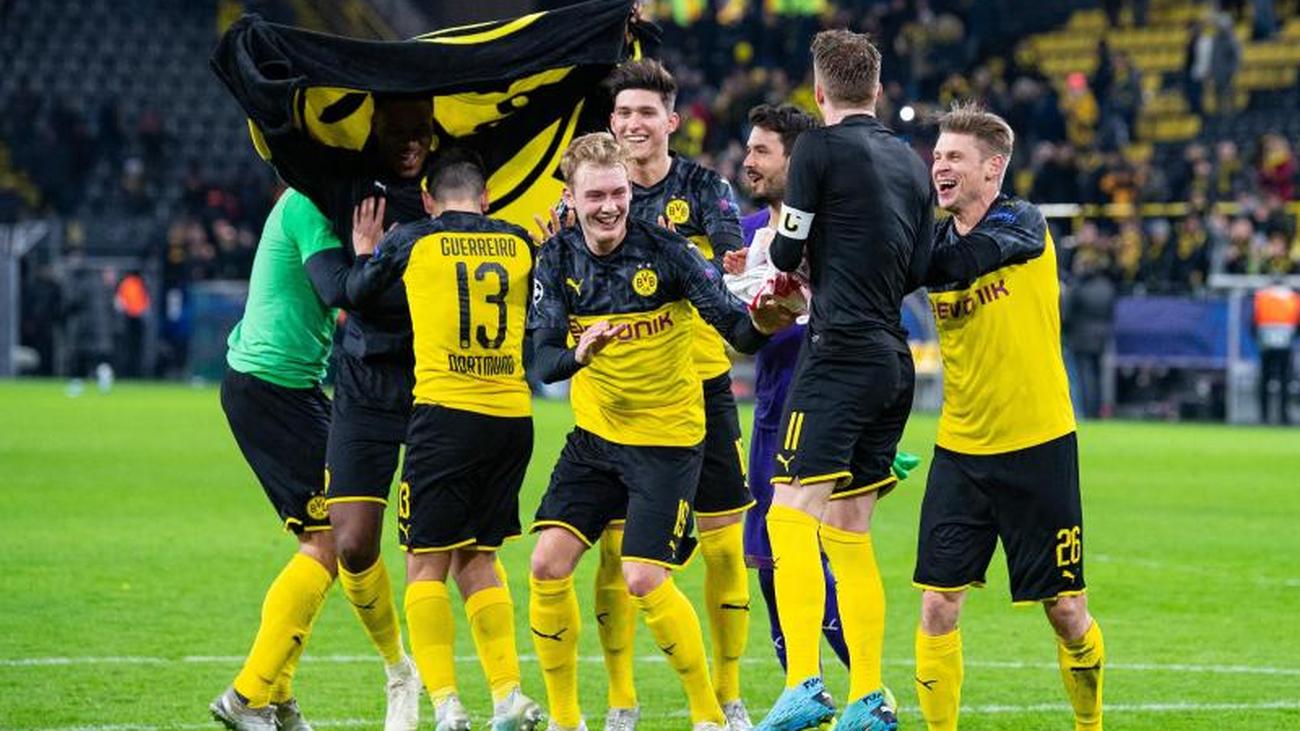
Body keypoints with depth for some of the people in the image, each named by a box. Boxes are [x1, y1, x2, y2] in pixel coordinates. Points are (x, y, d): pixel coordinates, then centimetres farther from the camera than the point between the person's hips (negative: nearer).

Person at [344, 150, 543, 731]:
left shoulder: (411, 241, 2)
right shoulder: (520, 243, 9)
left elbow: (355, 293, 18)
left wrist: (364, 254, 37)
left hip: (445, 412, -4)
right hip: (512, 416, 4)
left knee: (426, 565, 1)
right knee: (478, 558, 16)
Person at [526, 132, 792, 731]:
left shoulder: (664, 251, -16)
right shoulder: (558, 260, -5)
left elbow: (735, 329, -19)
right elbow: (543, 361, -10)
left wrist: (760, 323, -43)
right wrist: (578, 354, -32)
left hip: (667, 438, -4)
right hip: (594, 435, 4)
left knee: (644, 580, -12)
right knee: (548, 564, -7)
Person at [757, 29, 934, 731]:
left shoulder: (819, 148, -6)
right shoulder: (910, 161, 15)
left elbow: (786, 254, -2)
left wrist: (779, 246, 22)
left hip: (841, 352, -8)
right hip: (894, 360, 8)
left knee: (791, 514, -13)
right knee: (848, 532, 12)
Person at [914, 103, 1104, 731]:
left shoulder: (1023, 225, -8)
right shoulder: (937, 241, 6)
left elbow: (964, 260, -26)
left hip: (1038, 446, -4)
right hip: (961, 451, 4)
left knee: (1066, 610, 3)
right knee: (938, 604, -6)